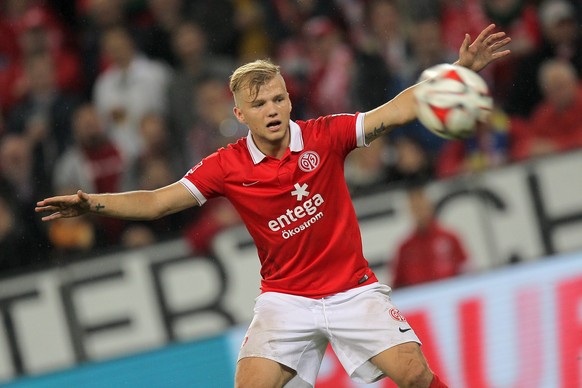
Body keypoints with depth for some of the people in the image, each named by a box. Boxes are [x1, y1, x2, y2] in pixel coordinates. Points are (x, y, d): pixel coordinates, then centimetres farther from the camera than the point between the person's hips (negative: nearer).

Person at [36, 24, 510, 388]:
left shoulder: (323, 136, -9)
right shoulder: (227, 166, -7)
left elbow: (398, 110, -13)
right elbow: (159, 201, -6)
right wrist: (93, 203, -20)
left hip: (353, 291, 0)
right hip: (285, 296, 0)